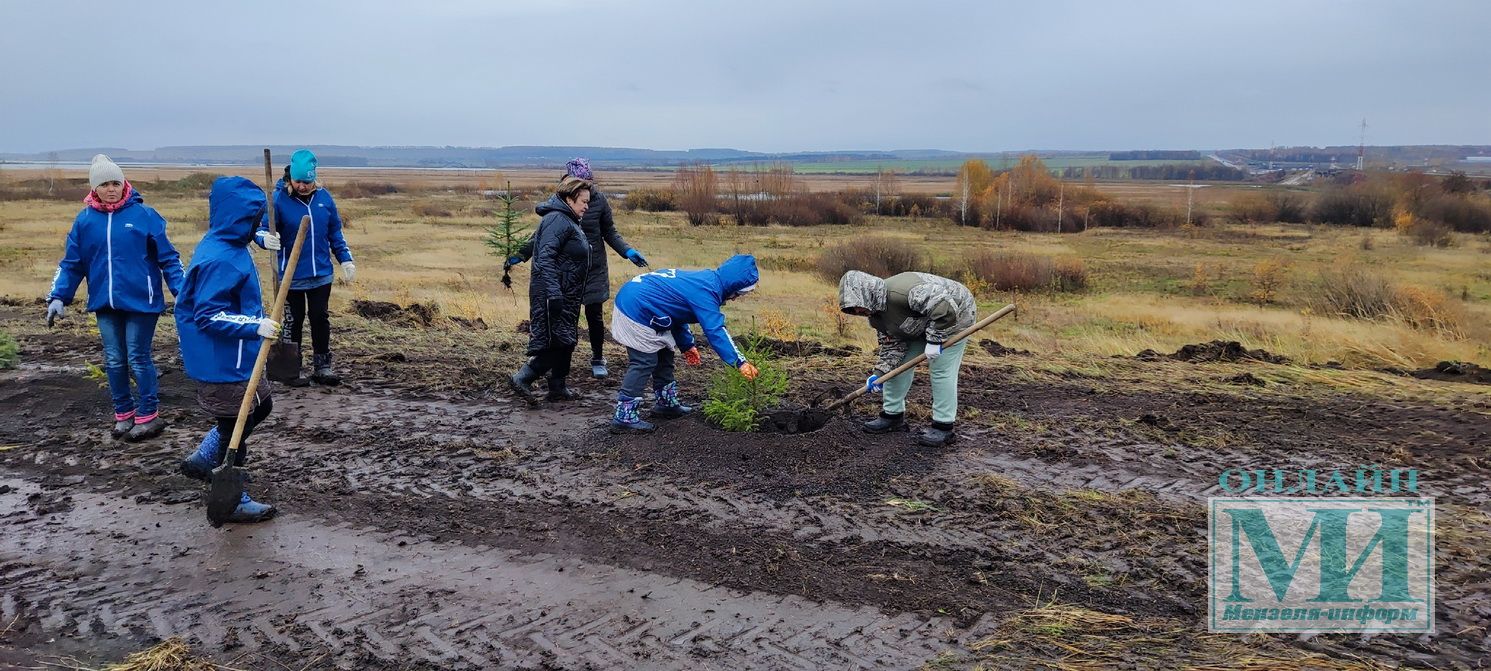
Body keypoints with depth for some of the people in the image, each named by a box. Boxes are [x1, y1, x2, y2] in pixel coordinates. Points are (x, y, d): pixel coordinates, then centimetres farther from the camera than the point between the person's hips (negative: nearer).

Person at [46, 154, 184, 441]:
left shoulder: (144, 214, -5)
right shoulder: (85, 220, 5)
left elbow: (168, 257, -3)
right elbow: (71, 263, 10)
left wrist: (181, 290, -10)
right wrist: (58, 297, 2)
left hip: (140, 300, -4)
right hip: (105, 303, 4)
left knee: (138, 359, 0)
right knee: (114, 361, 10)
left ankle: (148, 416, 12)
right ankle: (124, 414, 23)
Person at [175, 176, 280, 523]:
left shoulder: (229, 248, 6)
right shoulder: (220, 260, -25)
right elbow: (208, 315, -27)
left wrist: (255, 320, 20)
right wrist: (254, 326, -31)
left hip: (237, 358, 10)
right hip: (223, 364, -10)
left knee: (260, 406, 24)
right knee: (234, 428, 4)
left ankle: (203, 459, 32)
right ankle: (233, 502, 21)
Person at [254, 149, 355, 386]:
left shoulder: (324, 197, 2)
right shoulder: (278, 199, -11)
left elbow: (335, 232, 13)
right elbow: (260, 229, -13)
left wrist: (345, 259, 12)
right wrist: (266, 239, -36)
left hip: (321, 274, 4)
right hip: (291, 276, -3)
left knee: (321, 320, 11)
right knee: (293, 322, 7)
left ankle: (322, 367, 22)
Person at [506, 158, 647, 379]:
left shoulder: (598, 200, -5)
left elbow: (610, 233, 5)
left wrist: (628, 251, -10)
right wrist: (521, 255, -2)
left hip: (593, 269, 0)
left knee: (594, 315, 4)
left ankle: (598, 359, 23)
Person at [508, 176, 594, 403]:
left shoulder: (567, 220, 17)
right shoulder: (557, 220, -16)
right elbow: (545, 259, -25)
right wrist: (554, 294, -30)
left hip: (565, 295, 11)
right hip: (553, 293, -11)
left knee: (565, 342, 14)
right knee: (556, 341, -9)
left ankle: (557, 388, 22)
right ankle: (522, 378, -2)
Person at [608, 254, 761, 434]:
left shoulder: (704, 278, 9)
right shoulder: (705, 292, -22)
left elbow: (677, 313, 19)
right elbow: (715, 331, -28)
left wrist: (686, 344, 18)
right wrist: (740, 362, -28)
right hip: (635, 312, -11)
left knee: (664, 356, 17)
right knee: (644, 363, -9)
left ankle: (667, 403, 28)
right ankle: (624, 417, -6)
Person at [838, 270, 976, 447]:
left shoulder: (898, 291, -39)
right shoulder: (876, 315, -7)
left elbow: (945, 307, -41)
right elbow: (892, 346, -4)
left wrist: (934, 340, -34)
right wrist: (879, 373, -16)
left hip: (951, 318, -9)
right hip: (920, 326, 9)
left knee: (941, 371, -13)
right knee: (899, 364, 5)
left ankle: (943, 427, -2)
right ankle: (893, 414, 17)